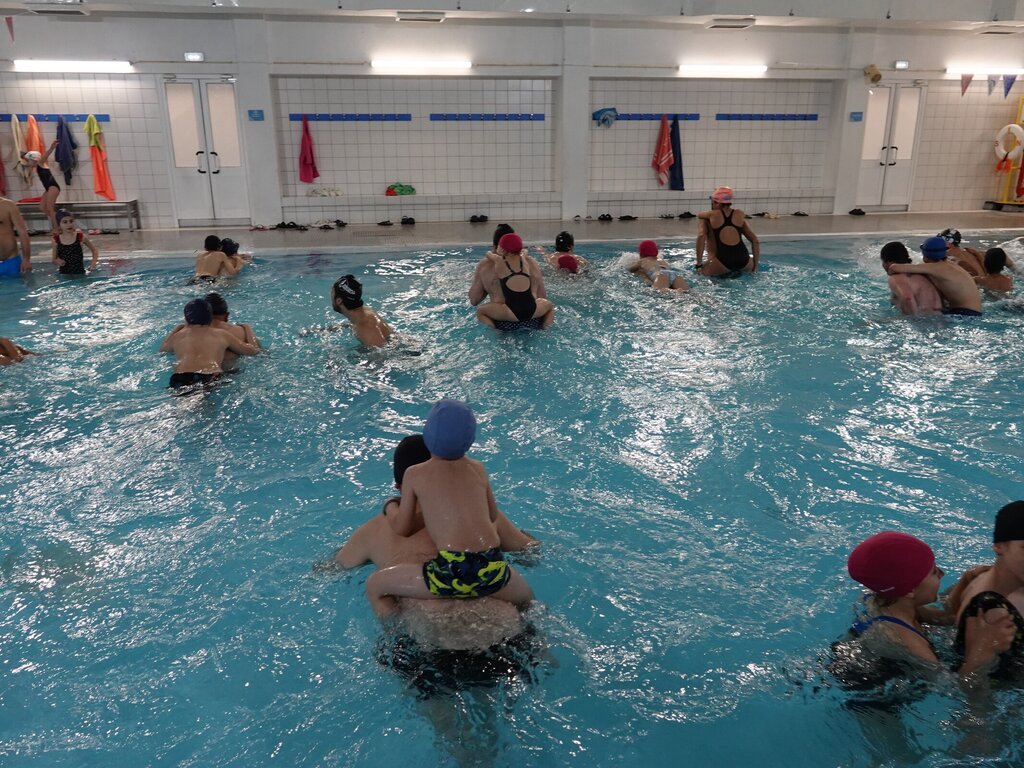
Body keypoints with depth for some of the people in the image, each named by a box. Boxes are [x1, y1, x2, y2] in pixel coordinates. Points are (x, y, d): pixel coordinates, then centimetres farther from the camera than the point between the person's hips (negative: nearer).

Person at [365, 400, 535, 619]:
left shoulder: (414, 474, 6)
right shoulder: (478, 469, 15)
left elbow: (401, 529, 13)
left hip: (453, 571, -3)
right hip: (493, 568, 4)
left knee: (374, 585, 16)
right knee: (526, 598, 37)